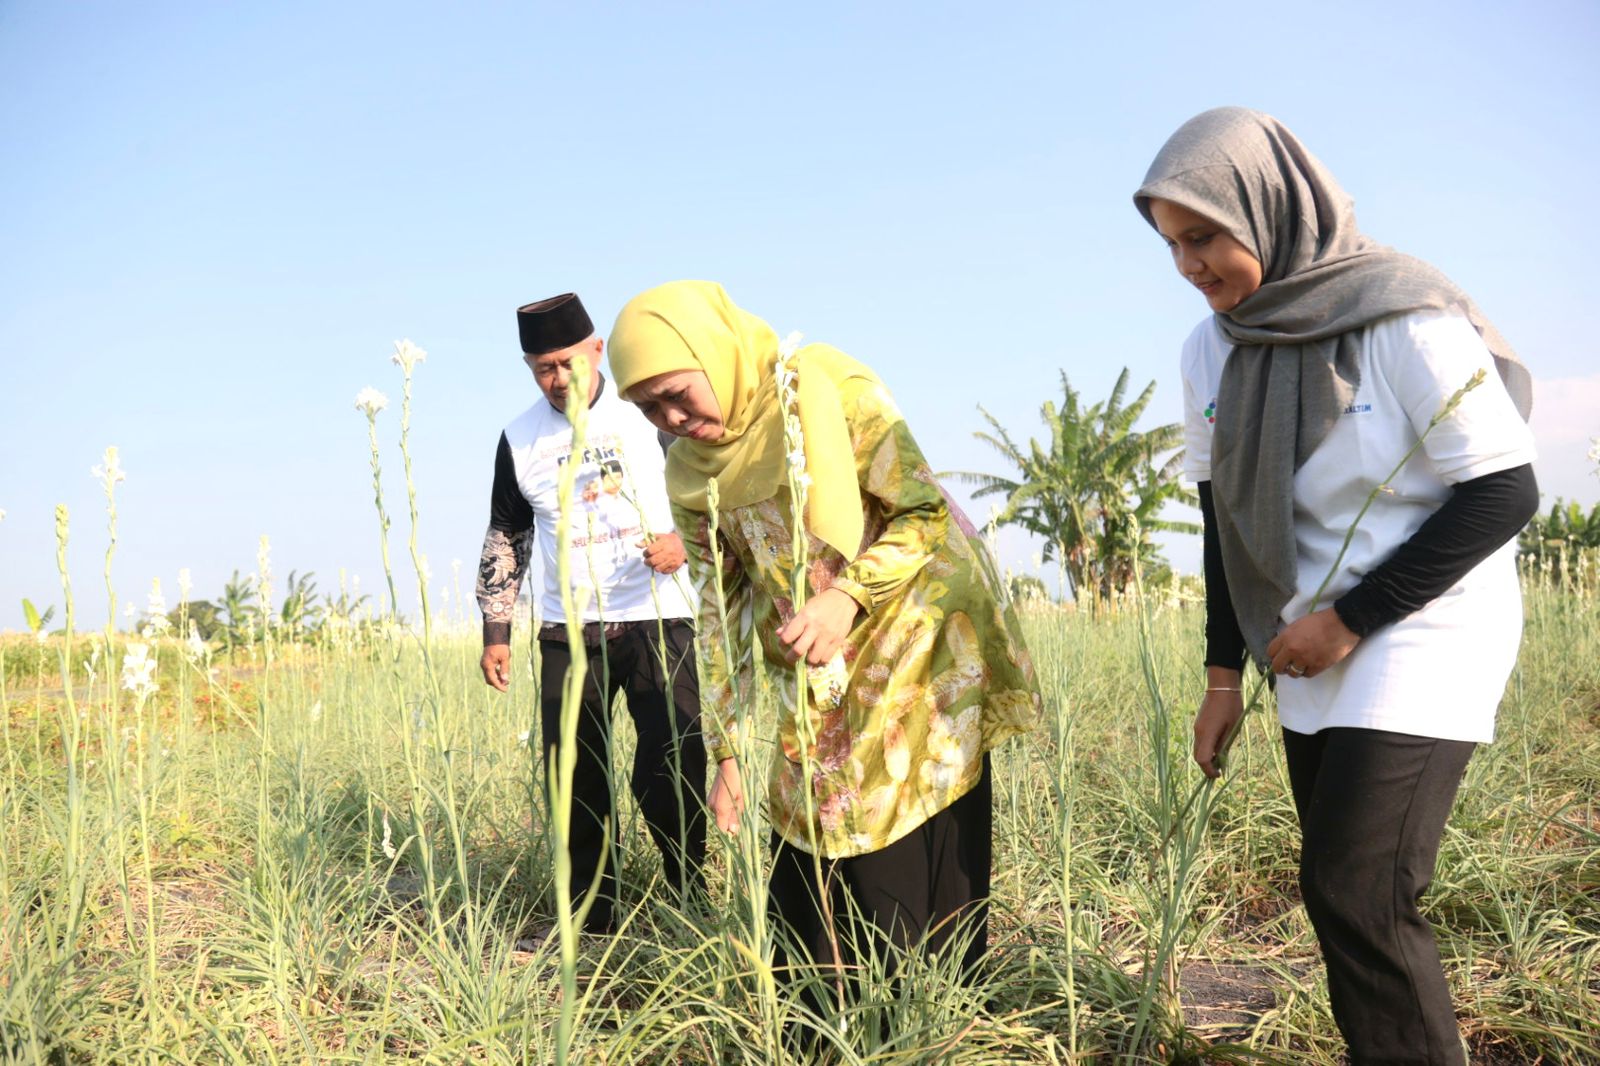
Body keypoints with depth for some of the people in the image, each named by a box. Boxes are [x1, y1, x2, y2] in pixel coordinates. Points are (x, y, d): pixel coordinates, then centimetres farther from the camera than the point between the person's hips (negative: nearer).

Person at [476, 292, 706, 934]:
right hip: (569, 633, 3)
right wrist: (495, 632, 10)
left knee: (669, 777, -7)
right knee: (577, 789, 5)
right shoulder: (520, 439, 8)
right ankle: (591, 930, 17)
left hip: (659, 623, -3)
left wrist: (683, 543, -16)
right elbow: (505, 539, 15)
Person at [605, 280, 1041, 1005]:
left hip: (916, 659, -4)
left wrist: (848, 593, -30)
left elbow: (928, 513, -14)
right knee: (805, 869, 7)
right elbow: (720, 612, 6)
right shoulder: (689, 474, 1)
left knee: (921, 875, -3)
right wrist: (725, 752, 4)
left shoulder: (827, 388, -14)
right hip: (817, 691, 5)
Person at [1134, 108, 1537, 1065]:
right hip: (1315, 658, 7)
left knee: (1357, 891, -13)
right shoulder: (1213, 351, 3)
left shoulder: (1406, 319, -17)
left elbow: (1505, 493, -16)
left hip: (1428, 637, -6)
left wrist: (1353, 617, -16)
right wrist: (1225, 675, 7)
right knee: (1343, 891, 10)